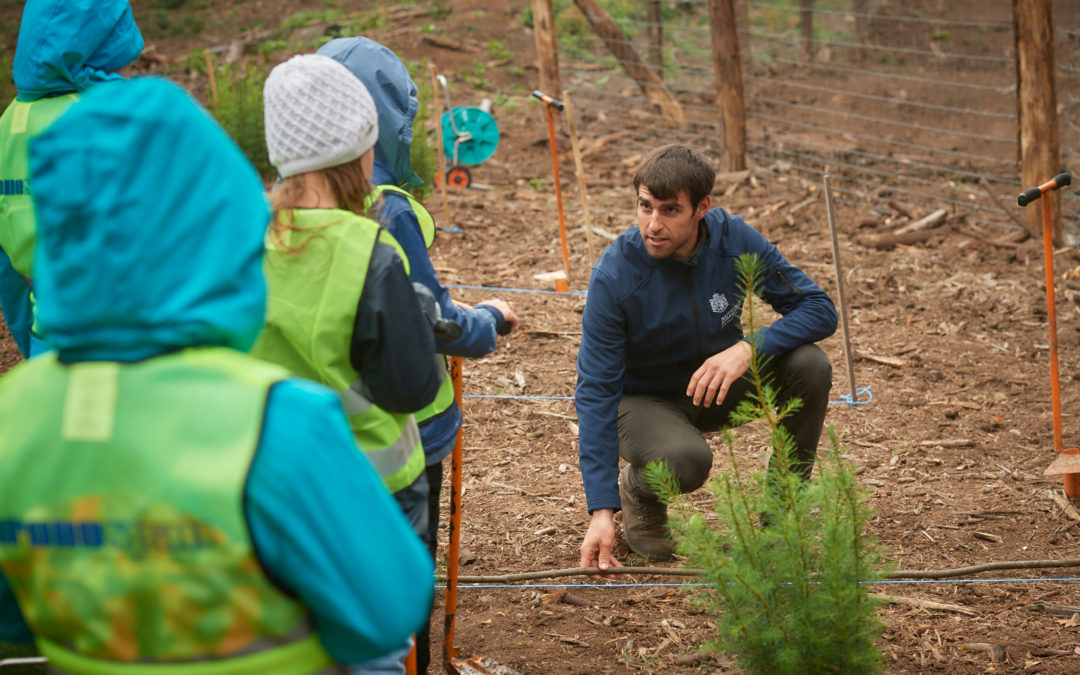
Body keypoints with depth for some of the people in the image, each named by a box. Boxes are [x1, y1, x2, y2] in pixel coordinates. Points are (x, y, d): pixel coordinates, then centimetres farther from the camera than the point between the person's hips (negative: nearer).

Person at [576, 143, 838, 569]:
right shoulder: (614, 275, -27)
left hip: (717, 386, 4)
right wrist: (601, 511, -35)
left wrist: (748, 348, -36)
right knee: (685, 459, -37)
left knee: (809, 364, -23)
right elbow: (596, 392, -27)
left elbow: (819, 310, -15)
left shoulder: (735, 240, -19)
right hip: (644, 398, -4)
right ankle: (637, 491, 1)